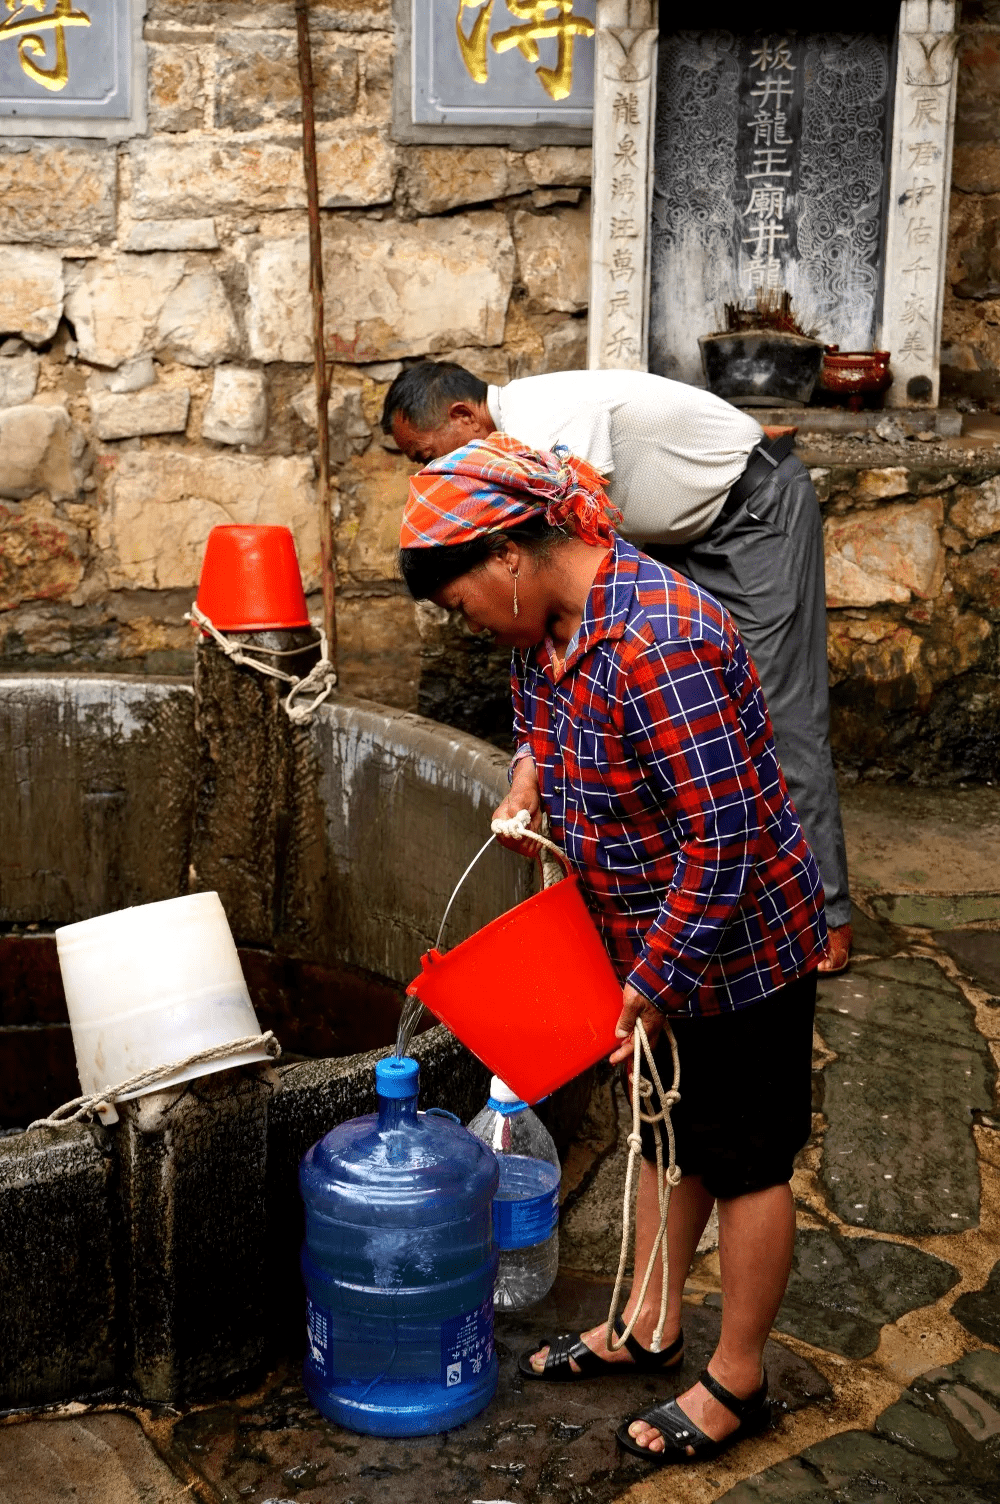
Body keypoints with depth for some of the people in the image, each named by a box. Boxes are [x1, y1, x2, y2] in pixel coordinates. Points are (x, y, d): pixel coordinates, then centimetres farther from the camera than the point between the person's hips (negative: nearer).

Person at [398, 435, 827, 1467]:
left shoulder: (656, 644, -33)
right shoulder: (547, 624, -3)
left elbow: (723, 843, -30)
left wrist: (657, 979, -21)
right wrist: (529, 778, -4)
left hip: (737, 946, -9)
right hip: (653, 939, 9)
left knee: (744, 1160, 9)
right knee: (668, 1132, 23)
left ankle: (736, 1381, 26)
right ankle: (648, 1328, 41)